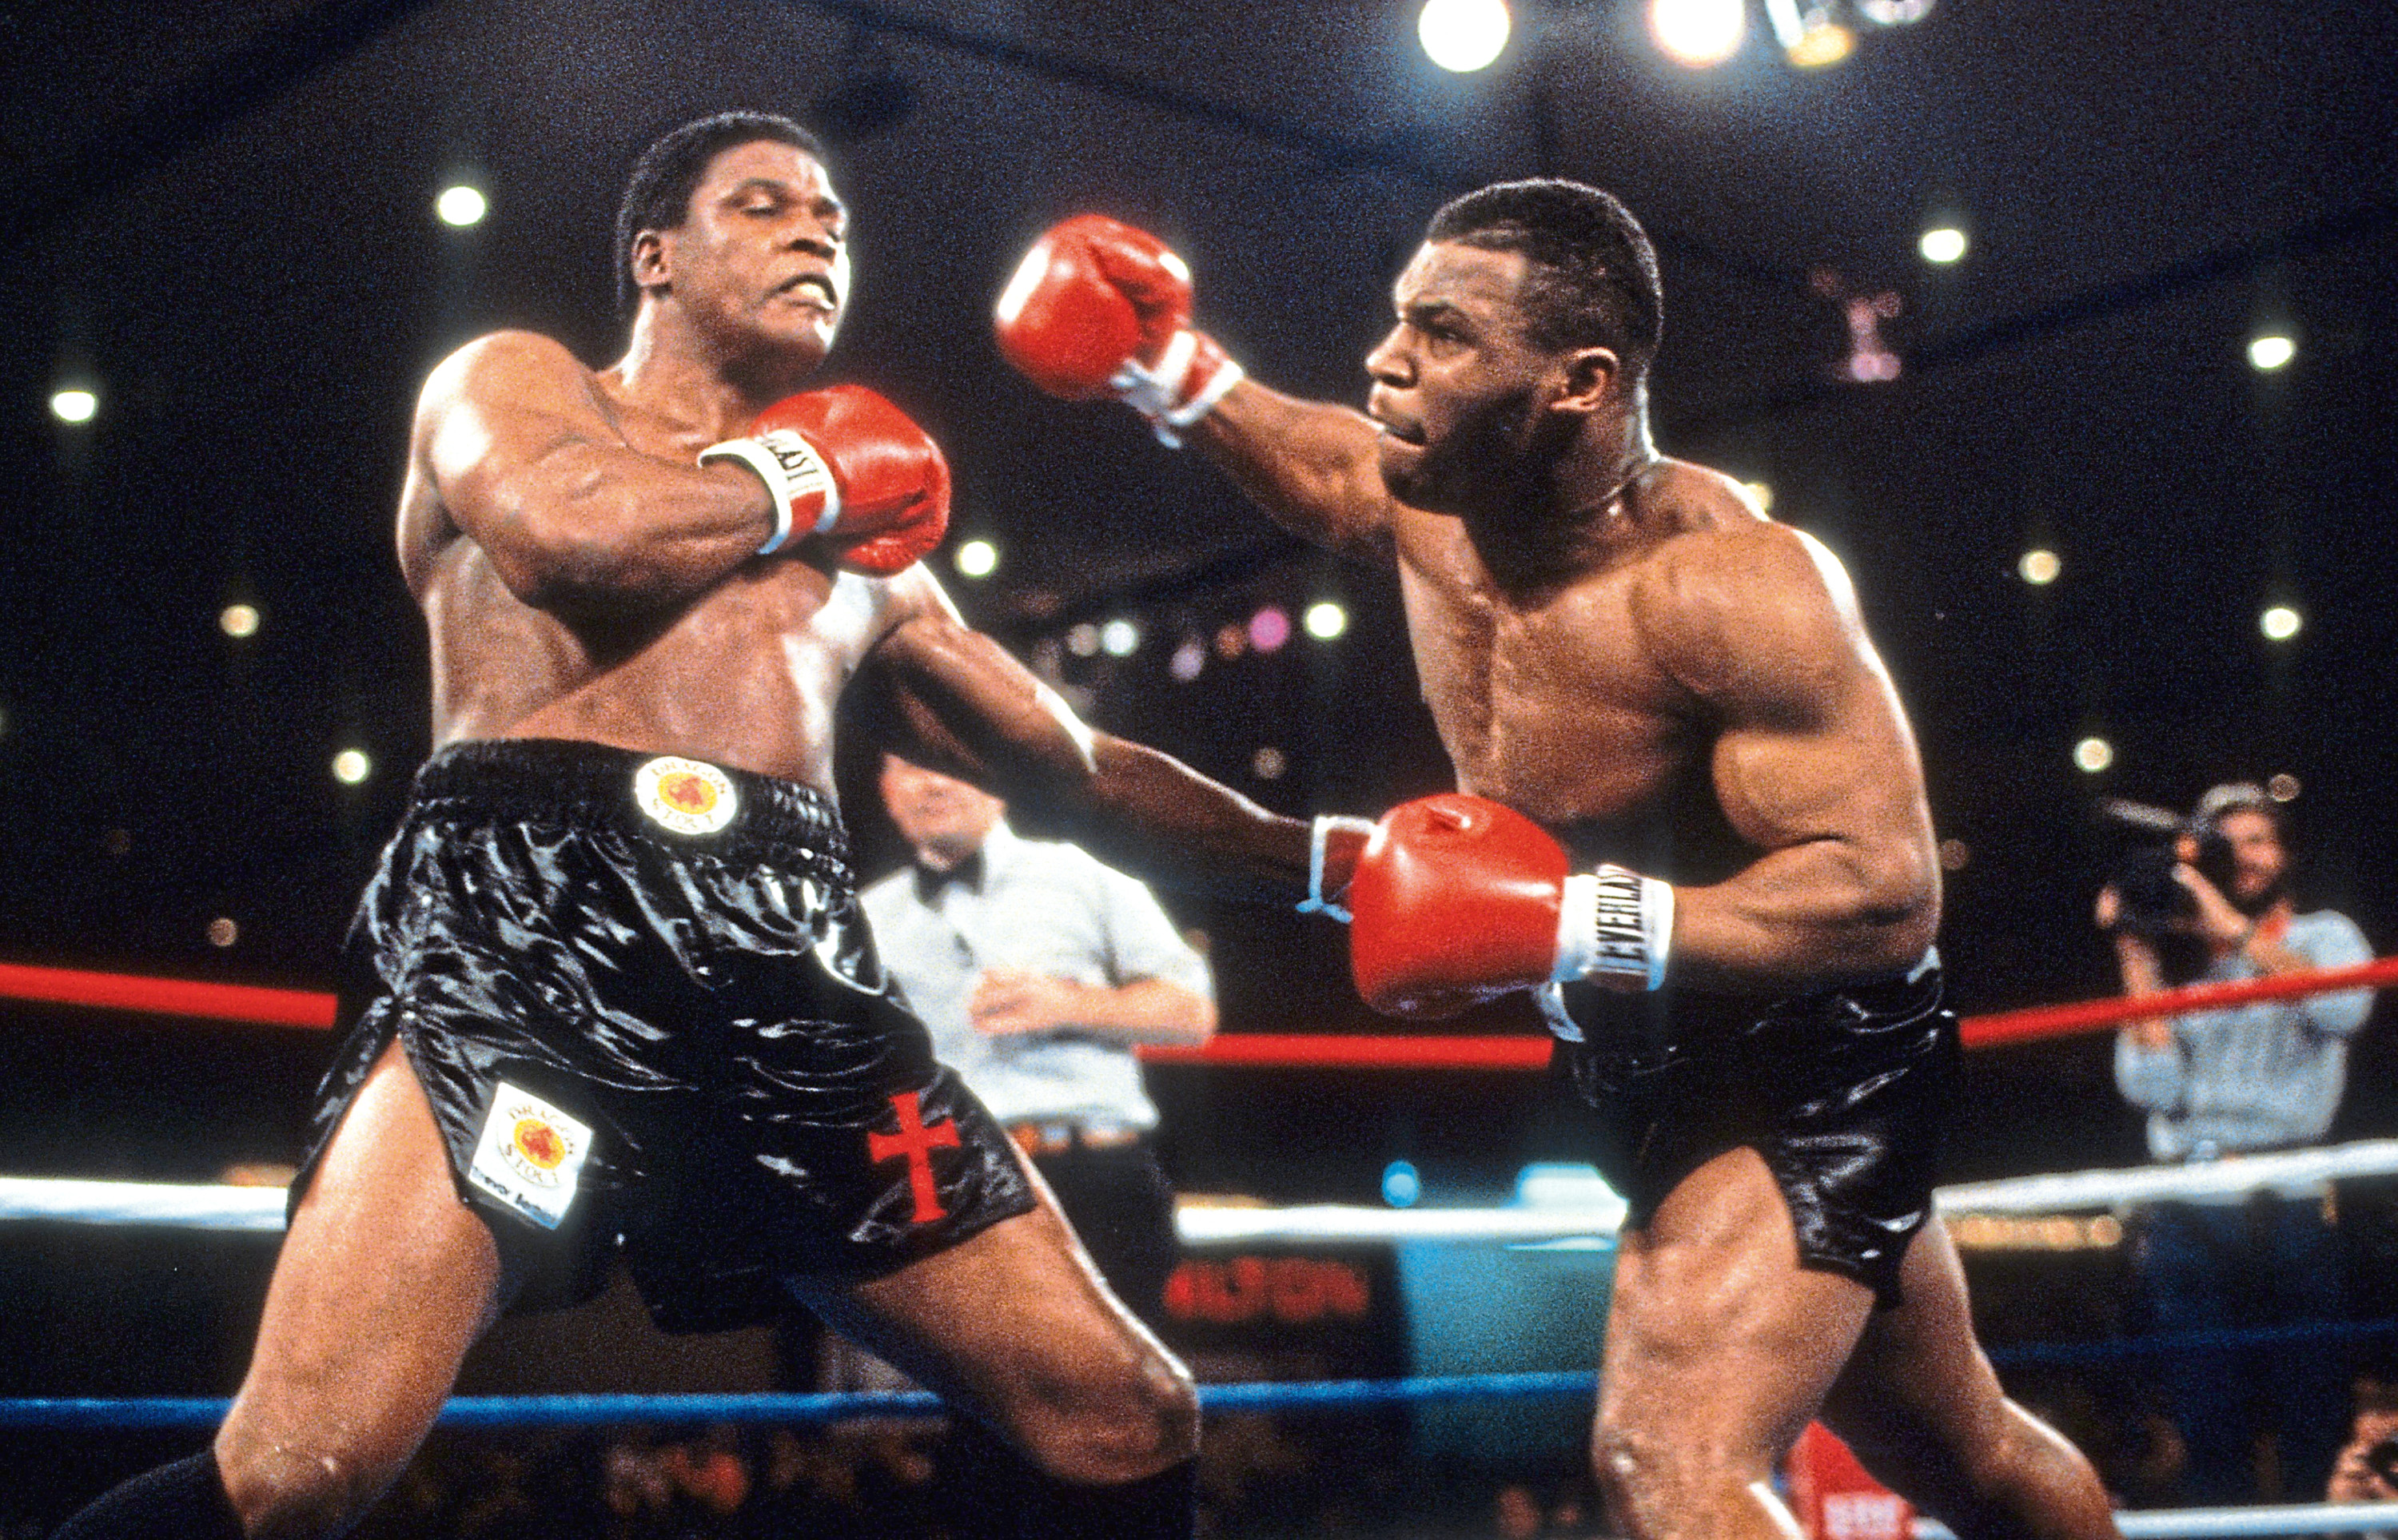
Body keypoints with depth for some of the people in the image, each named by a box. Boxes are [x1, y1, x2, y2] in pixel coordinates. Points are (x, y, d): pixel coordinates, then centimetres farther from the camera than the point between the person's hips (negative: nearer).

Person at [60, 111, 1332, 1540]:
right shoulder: (512, 383, 18)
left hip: (793, 972, 5)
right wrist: (803, 479, 10)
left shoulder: (869, 560, 31)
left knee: (1130, 1425, -2)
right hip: (529, 912, -5)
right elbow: (568, 533, -7)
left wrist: (1328, 859, 25)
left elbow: (1080, 773, 33)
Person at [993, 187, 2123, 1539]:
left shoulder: (1730, 582, -30)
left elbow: (1883, 894, -34)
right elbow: (1316, 459, 18)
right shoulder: (1430, 505, -8)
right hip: (1649, 1068, 8)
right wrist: (1177, 376, 0)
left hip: (1809, 1067, -8)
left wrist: (1569, 923, -39)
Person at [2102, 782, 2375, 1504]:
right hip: (2188, 1219, 2)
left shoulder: (2322, 935, 12)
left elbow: (2343, 1007, -13)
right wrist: (2139, 961, -1)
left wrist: (2236, 929, -12)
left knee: (2316, 1423, -5)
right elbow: (2152, 1086, 1)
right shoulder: (2182, 963, 16)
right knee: (2208, 1430, 1)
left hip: (2290, 1208, -2)